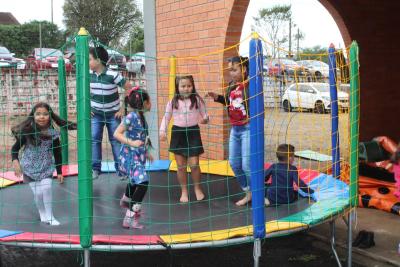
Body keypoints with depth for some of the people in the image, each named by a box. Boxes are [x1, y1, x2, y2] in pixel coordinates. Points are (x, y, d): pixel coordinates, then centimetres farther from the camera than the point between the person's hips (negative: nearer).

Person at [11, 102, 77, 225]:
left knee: (46, 188, -15)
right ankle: (42, 215, 22)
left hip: (46, 167, 1)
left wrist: (59, 172, 4)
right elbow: (15, 148, -5)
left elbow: (57, 153, 0)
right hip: (30, 167, -1)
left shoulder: (52, 134, -11)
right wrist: (15, 161, -23)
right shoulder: (27, 132, -15)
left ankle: (49, 216, 5)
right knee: (37, 192, -5)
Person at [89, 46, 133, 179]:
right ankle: (95, 168, 2)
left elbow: (130, 90, -15)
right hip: (96, 114, 4)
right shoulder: (88, 75, -6)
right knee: (94, 139, -5)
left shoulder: (113, 75, -21)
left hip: (113, 114, -4)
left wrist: (123, 108, -14)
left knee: (116, 140, 2)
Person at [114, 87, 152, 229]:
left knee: (135, 180, 31)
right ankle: (130, 218, -19)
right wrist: (132, 143, -29)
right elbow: (116, 134, -22)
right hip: (130, 156, -10)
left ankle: (126, 200, 60)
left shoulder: (141, 116, 6)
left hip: (138, 156, 10)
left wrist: (146, 152, 21)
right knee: (142, 183, -22)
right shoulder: (131, 117, -19)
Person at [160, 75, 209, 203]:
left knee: (194, 164, -2)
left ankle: (197, 188, 23)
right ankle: (184, 191, 23)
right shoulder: (173, 102, 0)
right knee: (181, 166, 8)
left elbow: (204, 114, 2)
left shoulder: (197, 100, -3)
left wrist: (205, 119, -21)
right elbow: (166, 118, 8)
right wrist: (163, 131, -4)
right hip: (178, 133, 1)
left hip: (193, 132, -1)